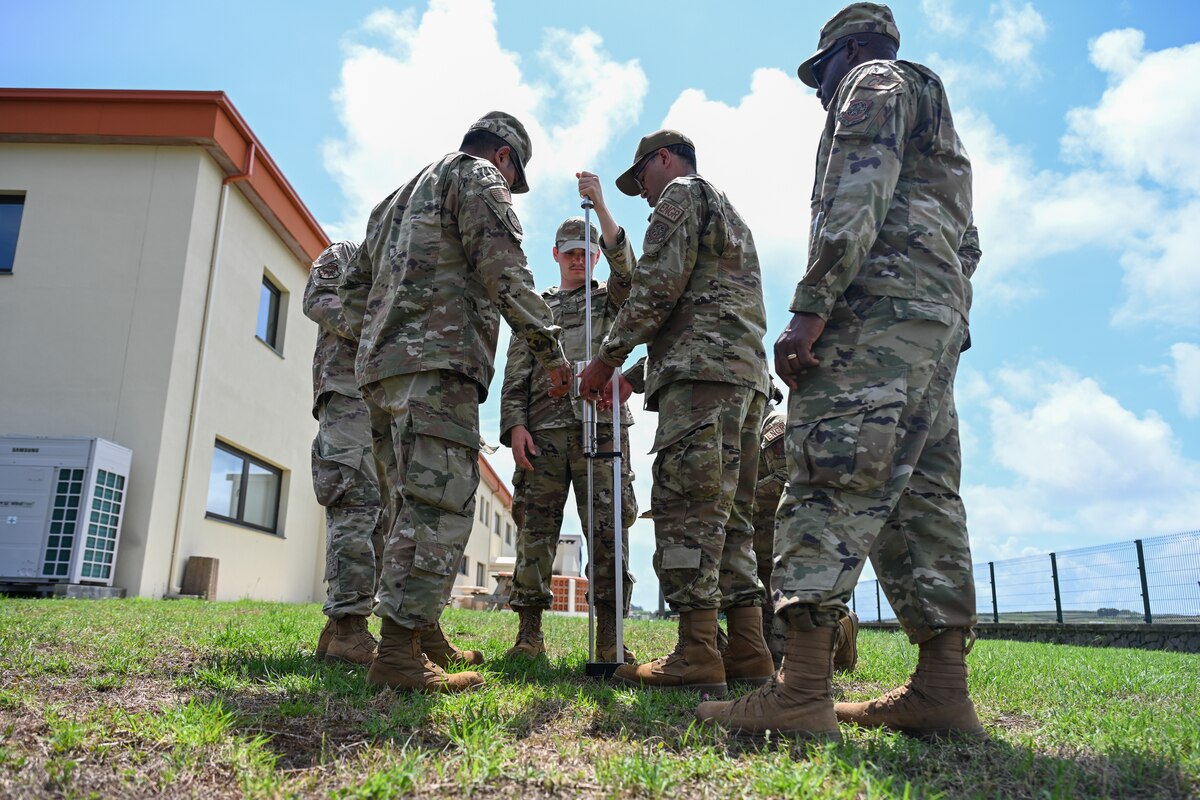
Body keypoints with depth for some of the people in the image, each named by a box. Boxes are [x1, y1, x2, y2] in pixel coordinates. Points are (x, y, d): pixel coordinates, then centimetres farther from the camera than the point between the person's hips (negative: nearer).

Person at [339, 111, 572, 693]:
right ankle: (399, 656, -16)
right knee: (440, 508, -13)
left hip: (383, 365, 9)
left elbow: (353, 287, 29)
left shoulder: (404, 194, 33)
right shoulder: (478, 176, 6)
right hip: (437, 361, -9)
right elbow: (503, 269, -9)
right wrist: (550, 348, -6)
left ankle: (413, 639, 14)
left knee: (415, 510, 11)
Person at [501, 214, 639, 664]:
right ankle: (530, 632, 3)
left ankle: (609, 637, -5)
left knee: (606, 528, -8)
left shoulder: (609, 301, 21)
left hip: (601, 424, -1)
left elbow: (627, 270, -2)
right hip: (544, 428, 2)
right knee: (535, 527, -2)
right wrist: (514, 424, -2)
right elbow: (516, 374, 14)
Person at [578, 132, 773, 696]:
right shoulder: (732, 214, 35)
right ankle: (748, 654, 4)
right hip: (750, 374, 10)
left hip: (701, 369, -10)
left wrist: (607, 356, -3)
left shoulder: (682, 193, 6)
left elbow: (658, 286, -8)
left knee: (686, 507, -13)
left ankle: (696, 658, -16)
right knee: (729, 514, 6)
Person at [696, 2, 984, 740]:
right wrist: (946, 315, 23)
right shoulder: (939, 120, 37)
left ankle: (801, 692, -22)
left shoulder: (874, 83, 7)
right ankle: (942, 691, 2)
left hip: (877, 306, -10)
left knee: (830, 483, -18)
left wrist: (809, 309, -20)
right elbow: (966, 244, 29)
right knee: (923, 497, 3)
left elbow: (855, 201, -12)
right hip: (943, 316, 10)